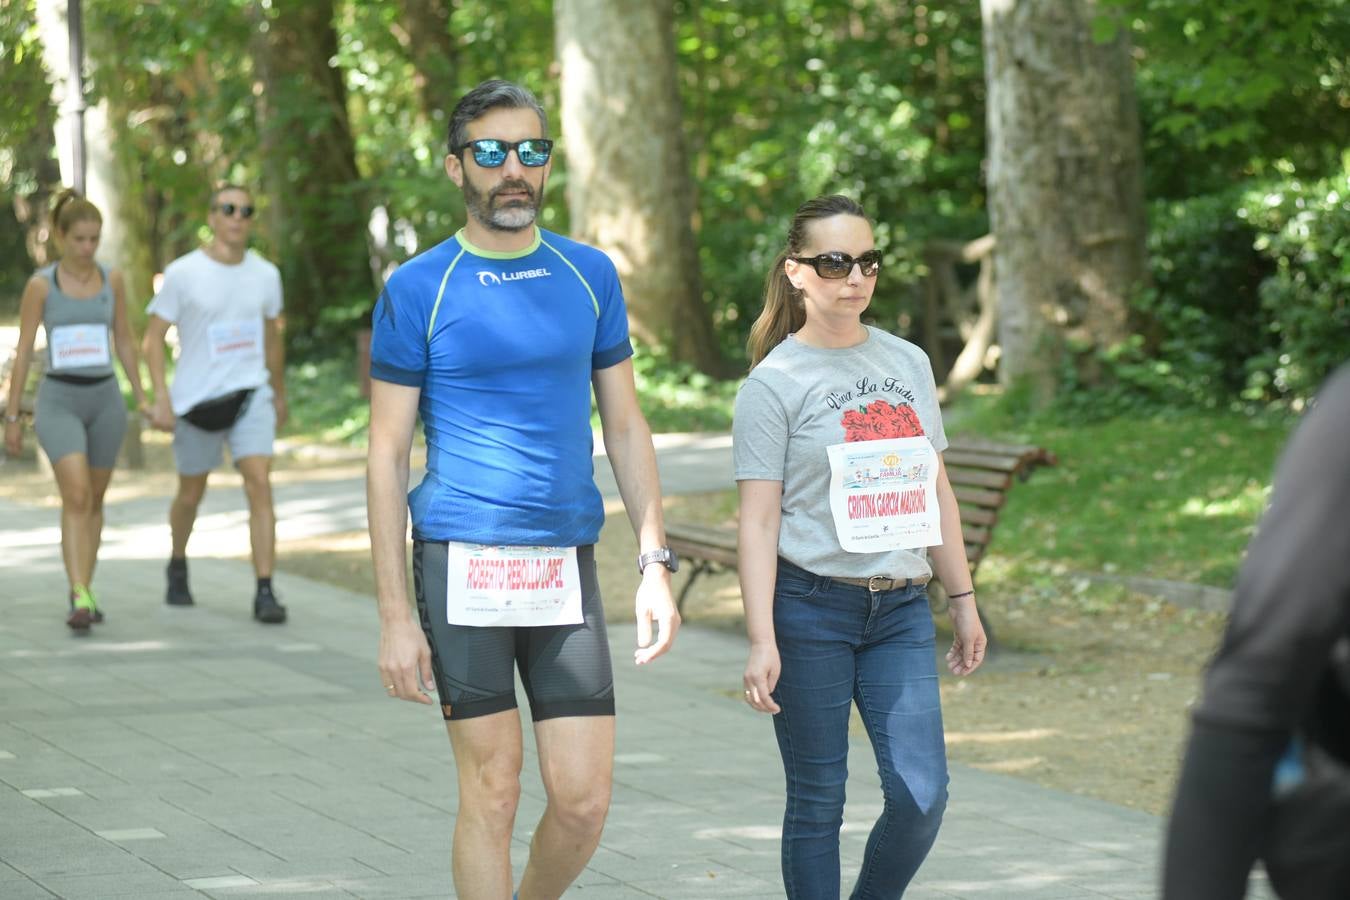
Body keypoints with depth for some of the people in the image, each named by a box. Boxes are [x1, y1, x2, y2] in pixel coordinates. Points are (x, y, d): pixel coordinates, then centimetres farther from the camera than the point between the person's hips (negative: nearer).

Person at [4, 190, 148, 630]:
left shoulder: (112, 279, 3)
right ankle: (80, 598, -24)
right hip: (58, 401, -4)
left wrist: (141, 397, 9)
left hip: (104, 399, 4)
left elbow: (124, 340, 12)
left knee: (94, 500, 12)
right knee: (76, 495, -20)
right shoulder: (40, 284, -7)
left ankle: (84, 593, 26)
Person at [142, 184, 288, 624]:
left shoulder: (265, 274, 4)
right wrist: (161, 398, -13)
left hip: (251, 393, 2)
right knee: (191, 494, 13)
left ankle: (265, 592, -17)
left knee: (259, 483, -15)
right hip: (197, 400, -2)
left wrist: (280, 395, 25)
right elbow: (154, 337, -4)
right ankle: (178, 566, 42)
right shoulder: (183, 273, -7)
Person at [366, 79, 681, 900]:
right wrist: (396, 617, -6)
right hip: (463, 562, -3)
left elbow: (626, 425, 13)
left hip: (566, 562, 3)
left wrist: (656, 564, 3)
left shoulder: (589, 276, 8)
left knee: (584, 801, 0)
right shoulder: (418, 290, -1)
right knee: (492, 788, 0)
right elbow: (388, 455, -1)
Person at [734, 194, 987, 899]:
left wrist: (963, 600, 16)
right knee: (817, 805, 1)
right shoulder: (775, 382, -4)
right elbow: (759, 521, -8)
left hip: (901, 609, 4)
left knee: (921, 797, -5)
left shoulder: (908, 363, 11)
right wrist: (761, 642, -14)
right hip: (810, 608, -4)